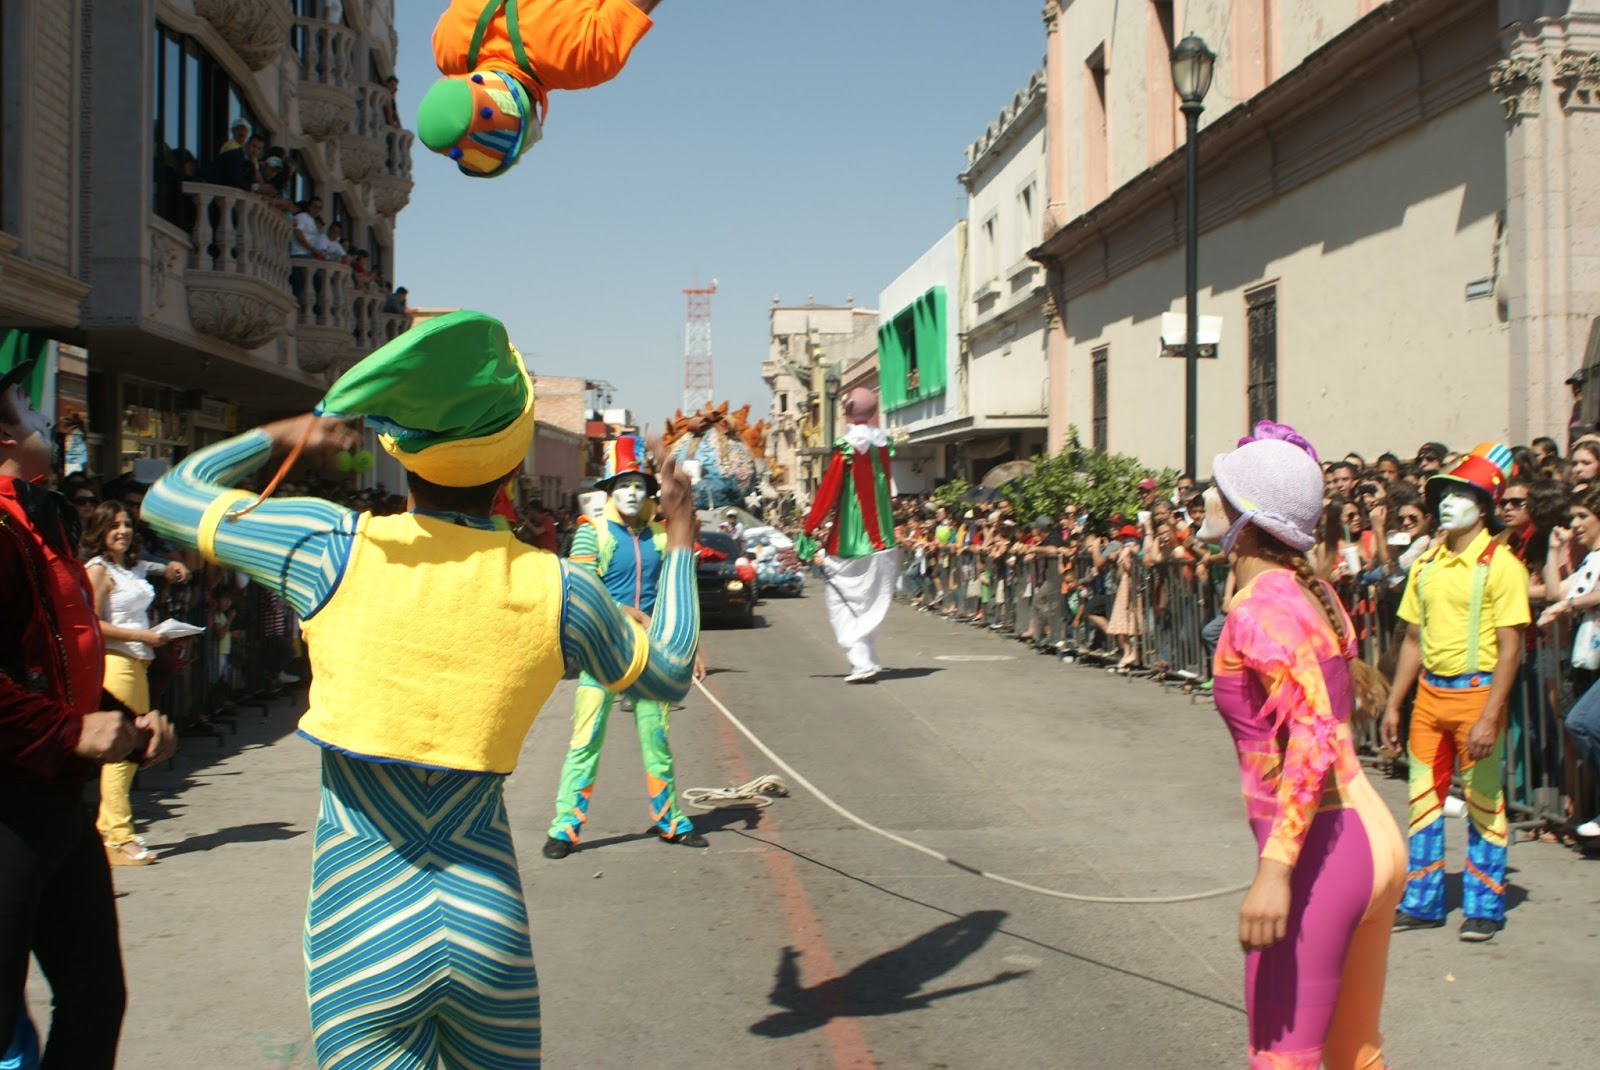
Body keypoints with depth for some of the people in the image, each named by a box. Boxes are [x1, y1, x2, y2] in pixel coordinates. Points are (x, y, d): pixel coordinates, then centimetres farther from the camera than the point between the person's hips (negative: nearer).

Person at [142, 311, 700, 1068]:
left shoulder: (334, 549, -9)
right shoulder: (556, 591, -6)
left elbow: (168, 497, 8)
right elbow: (668, 675, 14)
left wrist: (277, 438, 23)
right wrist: (680, 539, 25)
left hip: (360, 930, -2)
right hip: (489, 928, 2)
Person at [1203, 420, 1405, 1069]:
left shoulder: (1260, 609, -16)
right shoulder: (1313, 589, 8)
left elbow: (1313, 734, -27)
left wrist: (1275, 868, -32)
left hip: (1320, 854, -9)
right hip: (1374, 838, 9)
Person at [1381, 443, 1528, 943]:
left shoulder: (1500, 564, -10)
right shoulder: (1426, 564, 9)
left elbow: (1510, 648, -14)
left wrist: (1490, 717, -20)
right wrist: (1393, 704, 9)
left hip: (1476, 692, -6)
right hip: (1429, 693, 6)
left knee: (1482, 802, 4)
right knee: (1423, 797, 11)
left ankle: (1484, 907, 17)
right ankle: (1421, 901, 22)